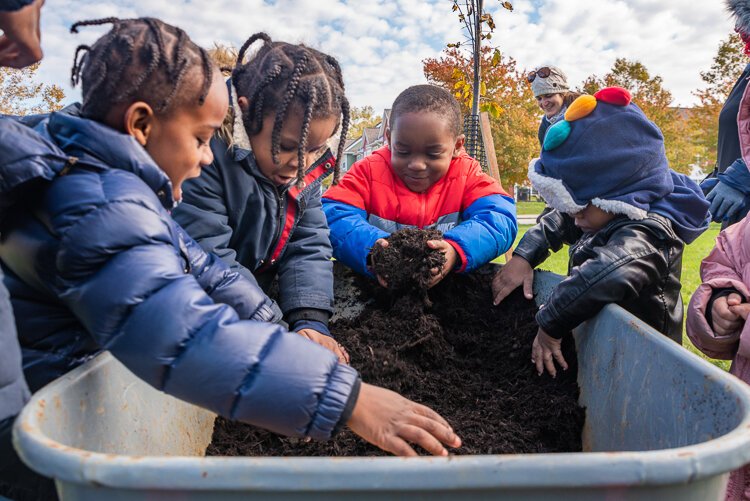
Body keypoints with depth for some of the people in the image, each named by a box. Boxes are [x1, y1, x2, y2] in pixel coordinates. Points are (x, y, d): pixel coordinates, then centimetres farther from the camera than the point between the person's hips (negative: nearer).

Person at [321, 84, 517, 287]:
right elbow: (332, 214, -16)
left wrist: (456, 249, -35)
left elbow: (499, 217, -16)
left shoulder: (466, 174, -3)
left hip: (450, 289, 1)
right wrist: (372, 249, -35)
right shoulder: (369, 171, -5)